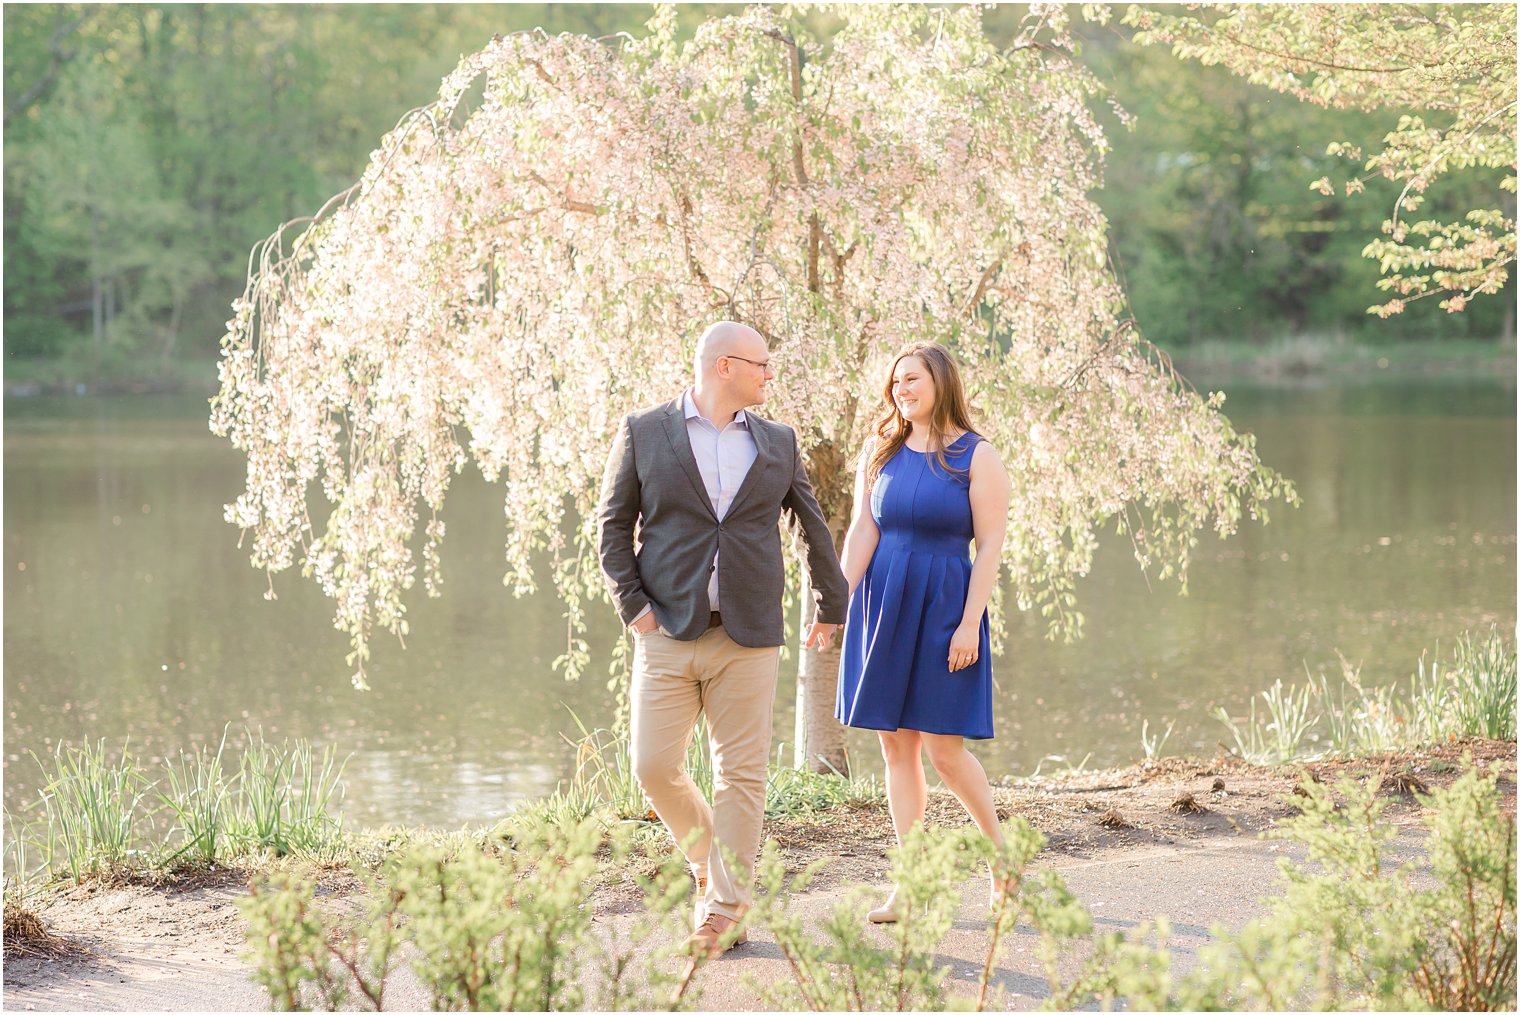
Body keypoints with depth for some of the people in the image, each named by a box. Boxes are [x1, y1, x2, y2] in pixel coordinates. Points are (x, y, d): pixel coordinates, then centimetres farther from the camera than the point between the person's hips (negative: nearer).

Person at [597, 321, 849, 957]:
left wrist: (831, 604, 26)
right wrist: (632, 605, -7)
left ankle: (725, 910, 6)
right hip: (668, 633, -1)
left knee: (741, 774, -1)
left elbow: (813, 524, 21)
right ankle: (708, 860, 24)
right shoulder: (643, 433, 3)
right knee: (654, 766, -4)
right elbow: (614, 524, 3)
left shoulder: (776, 443, 11)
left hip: (748, 637, 1)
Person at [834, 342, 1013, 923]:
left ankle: (1001, 850, 18)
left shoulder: (976, 457, -4)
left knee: (943, 748, -7)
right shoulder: (880, 454, 9)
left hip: (943, 607, -4)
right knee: (896, 745, 4)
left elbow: (990, 546, -7)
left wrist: (969, 623, -14)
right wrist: (837, 604, -9)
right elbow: (861, 533, 3)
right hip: (883, 606, 4)